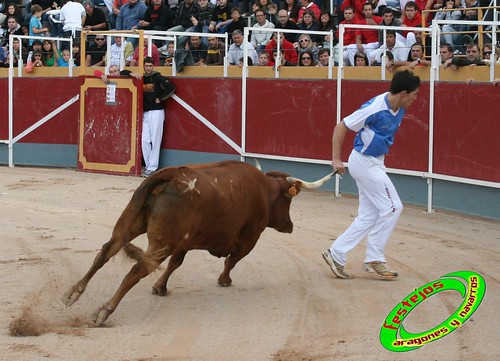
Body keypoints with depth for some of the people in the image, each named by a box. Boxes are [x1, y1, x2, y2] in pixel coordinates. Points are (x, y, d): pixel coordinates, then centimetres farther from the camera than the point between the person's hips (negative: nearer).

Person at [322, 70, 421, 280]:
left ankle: (336, 254, 13)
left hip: (375, 163, 9)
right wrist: (336, 159, -21)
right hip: (364, 162, -9)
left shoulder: (399, 109, 0)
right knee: (392, 207, -8)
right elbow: (341, 127, -19)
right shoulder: (375, 108, -24)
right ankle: (374, 259, -1)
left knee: (369, 216, 9)